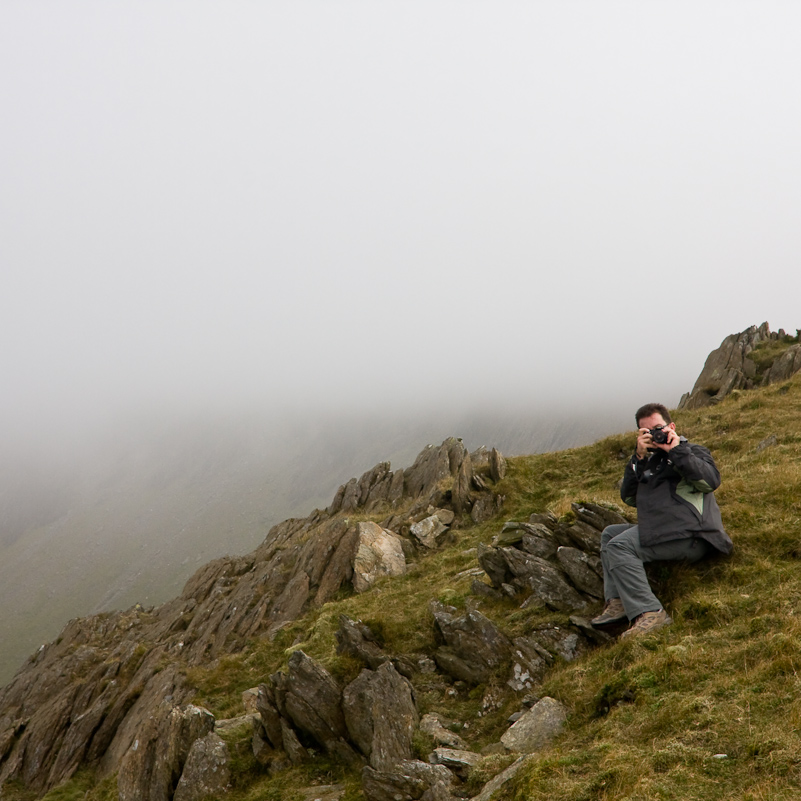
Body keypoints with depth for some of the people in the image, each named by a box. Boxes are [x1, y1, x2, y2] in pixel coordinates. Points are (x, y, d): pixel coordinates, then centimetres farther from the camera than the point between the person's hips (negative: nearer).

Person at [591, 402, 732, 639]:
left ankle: (649, 613, -31)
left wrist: (677, 450, -9)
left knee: (619, 546, -22)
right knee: (610, 534, 15)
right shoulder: (651, 461, 28)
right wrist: (638, 458, 3)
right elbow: (629, 497, 13)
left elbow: (710, 481, -15)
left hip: (689, 535, -9)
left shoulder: (693, 451, 10)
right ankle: (617, 602, -1)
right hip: (662, 530, 9)